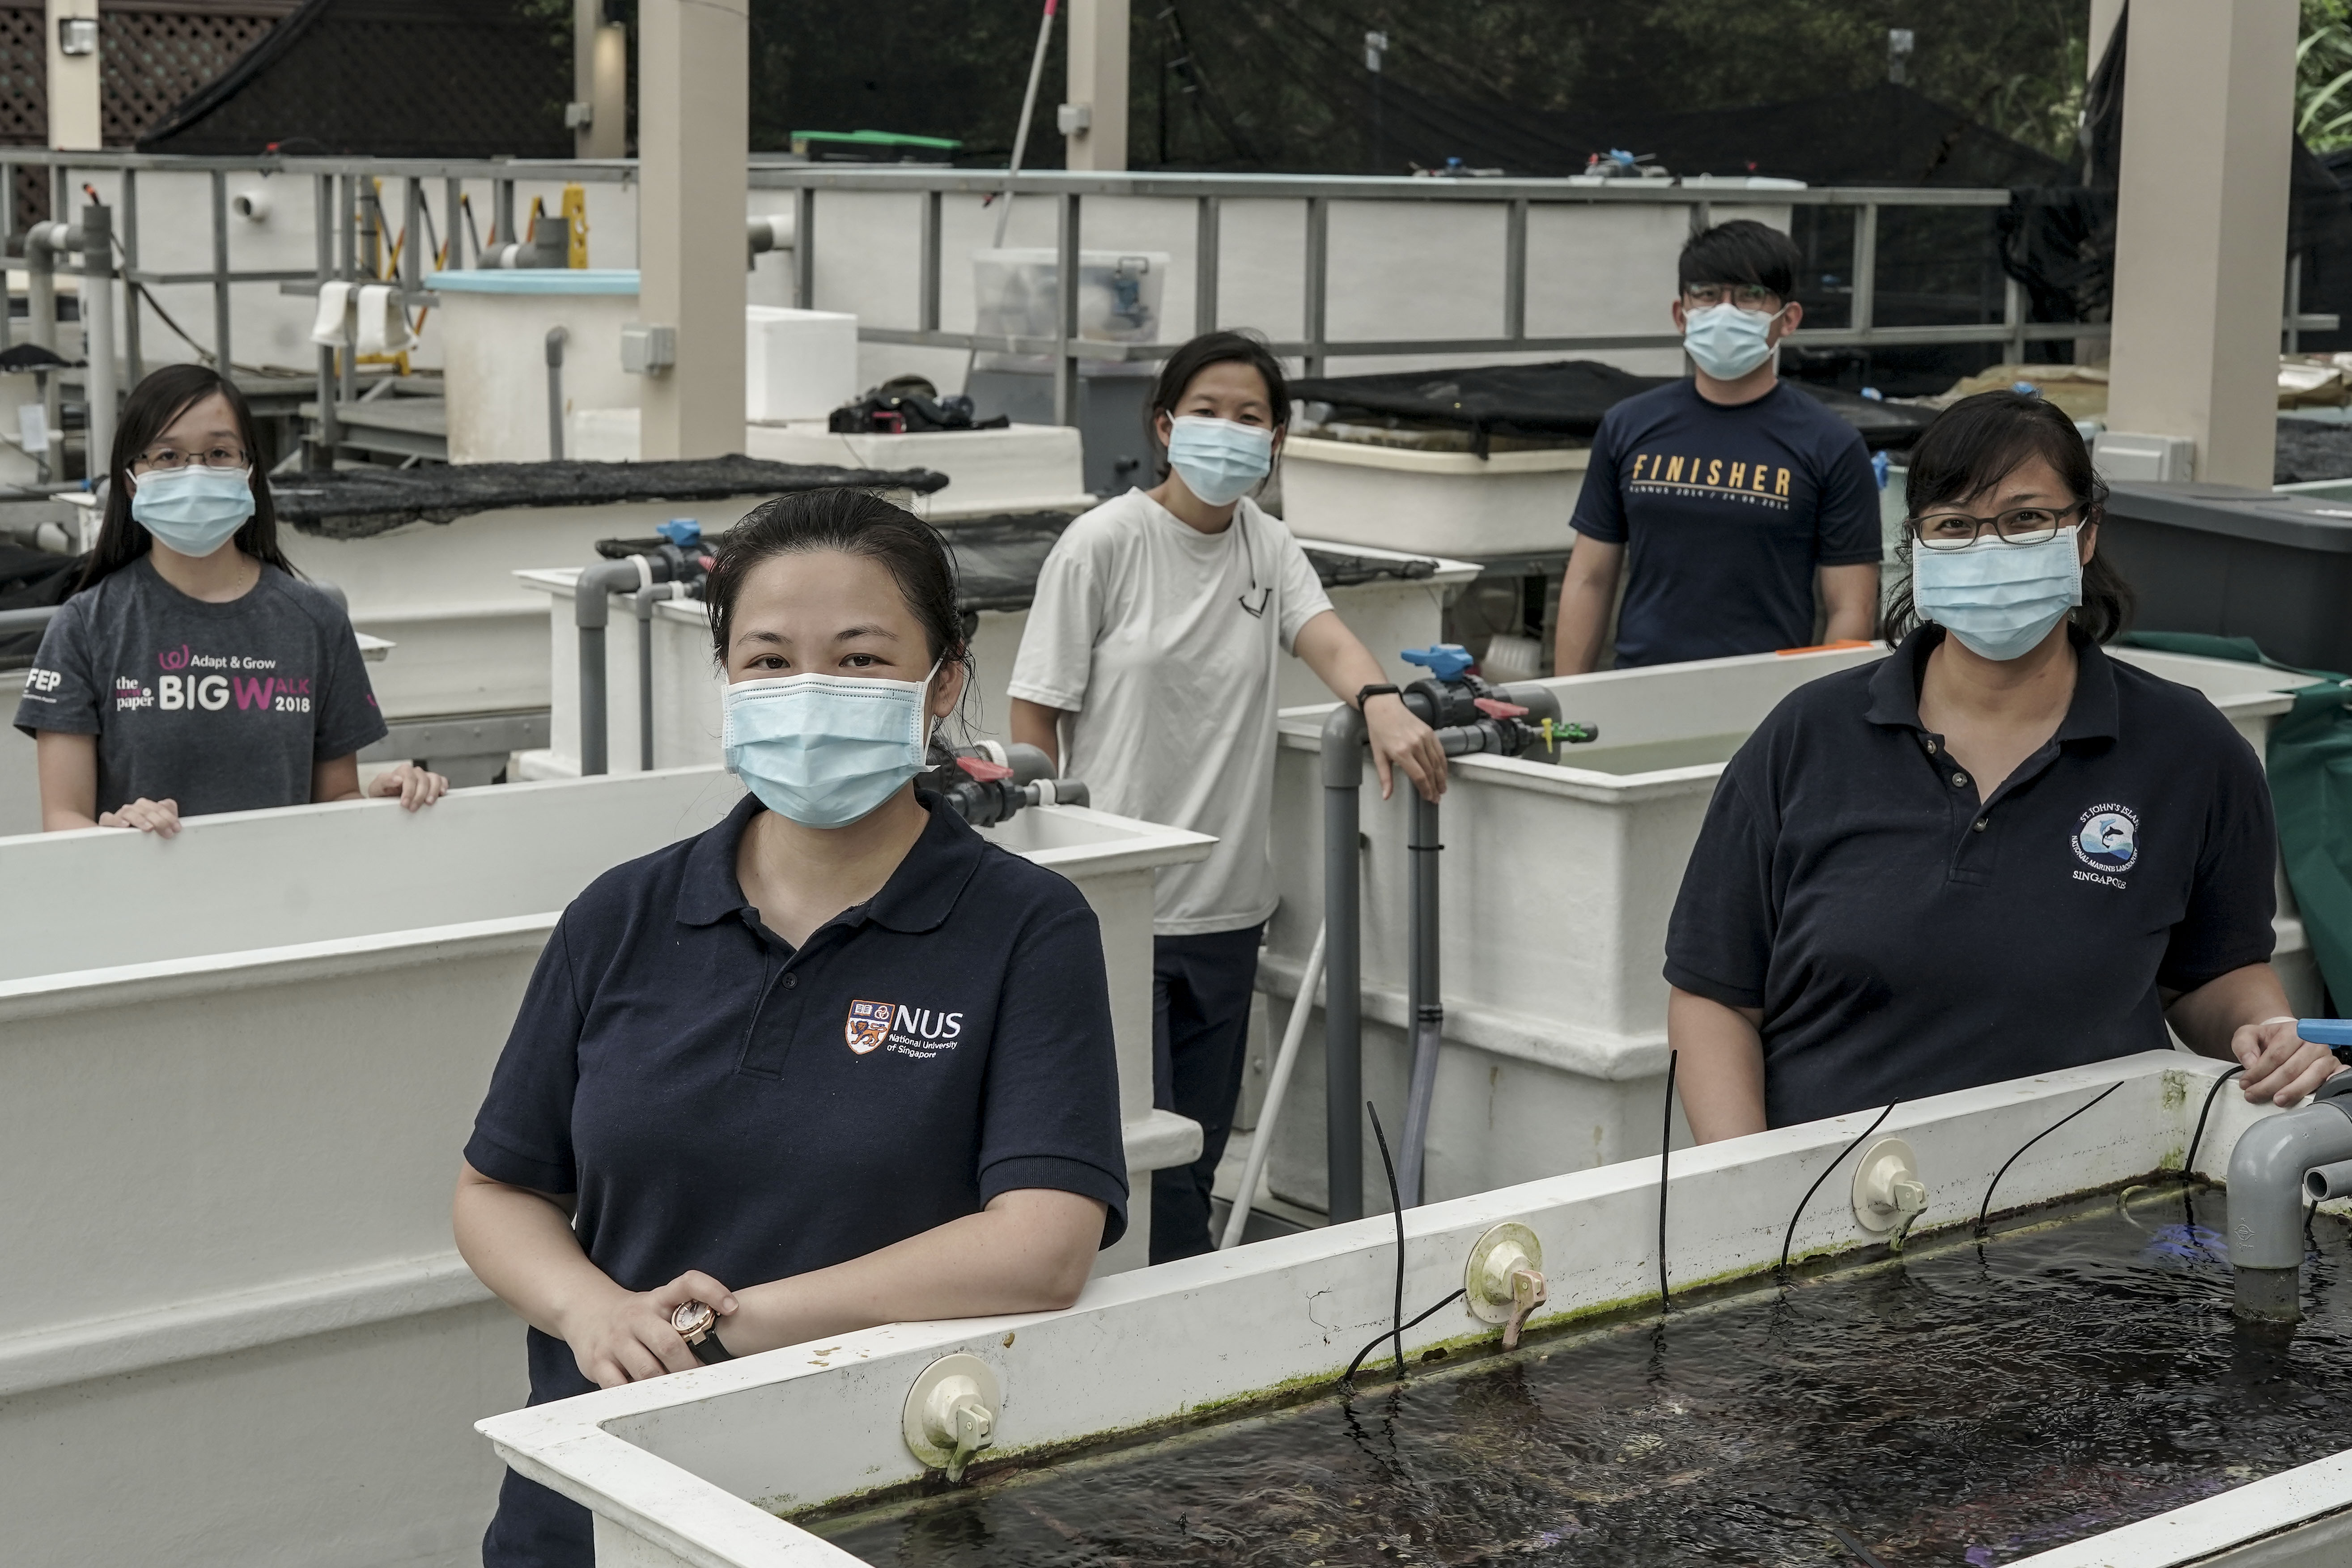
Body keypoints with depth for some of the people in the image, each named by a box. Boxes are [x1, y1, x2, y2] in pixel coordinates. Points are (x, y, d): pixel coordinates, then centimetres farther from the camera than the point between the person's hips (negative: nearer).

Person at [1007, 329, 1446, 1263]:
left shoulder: (1266, 547, 10)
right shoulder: (1104, 544, -6)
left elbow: (1324, 635, -9)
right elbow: (1033, 714, -5)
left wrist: (1381, 703, -31)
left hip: (1227, 906, 5)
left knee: (1197, 1154, 12)